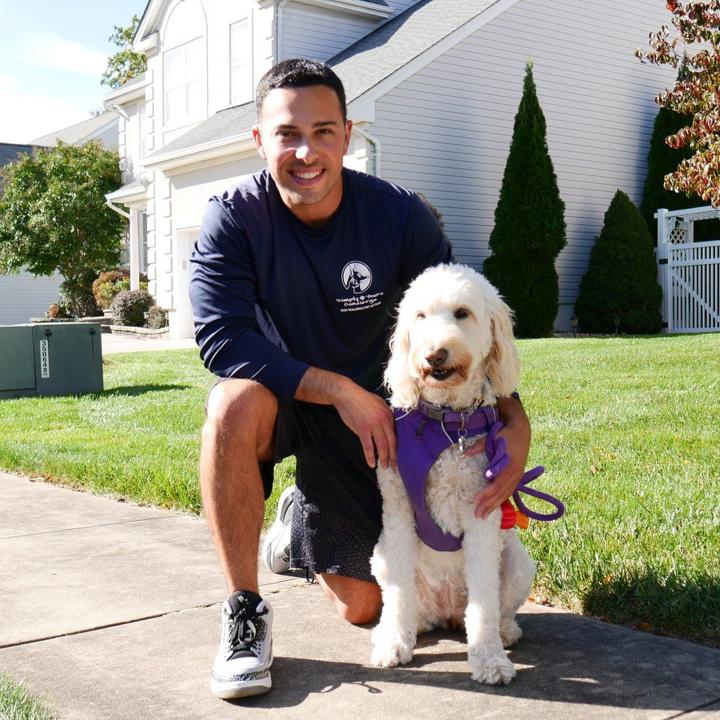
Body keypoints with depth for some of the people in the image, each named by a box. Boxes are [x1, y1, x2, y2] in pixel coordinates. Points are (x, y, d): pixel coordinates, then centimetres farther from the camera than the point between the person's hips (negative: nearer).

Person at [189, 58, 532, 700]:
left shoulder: (399, 215, -17)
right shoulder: (232, 219, -20)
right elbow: (221, 336, -28)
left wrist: (515, 424, -24)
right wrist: (339, 390, -33)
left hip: (361, 411, 2)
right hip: (276, 397, -1)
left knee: (363, 606, 2)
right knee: (234, 403, -40)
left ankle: (305, 527, 37)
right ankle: (246, 611, -22)